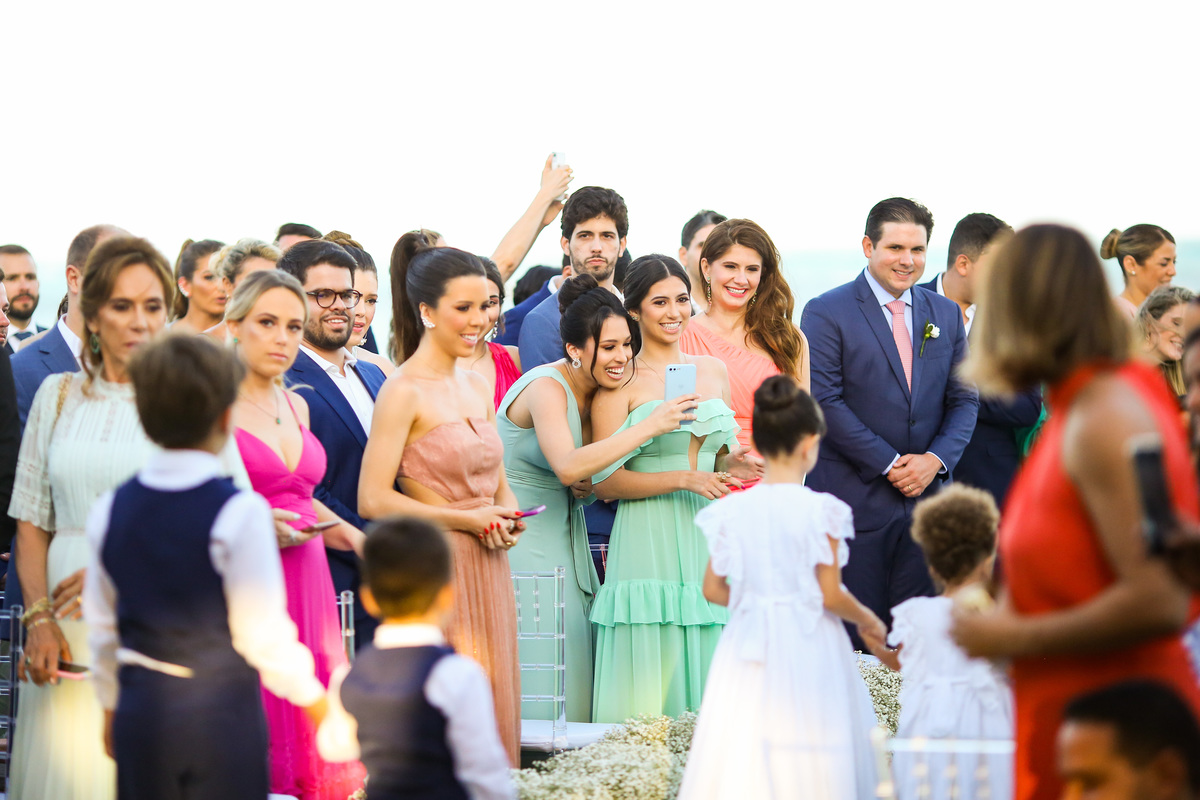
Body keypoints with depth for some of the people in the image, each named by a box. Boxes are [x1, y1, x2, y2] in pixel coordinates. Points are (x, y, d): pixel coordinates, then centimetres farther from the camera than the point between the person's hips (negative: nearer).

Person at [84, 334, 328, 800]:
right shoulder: (241, 512, -14)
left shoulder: (108, 511, 2)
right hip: (224, 715, -4)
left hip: (140, 714, 5)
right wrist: (314, 698, 4)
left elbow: (102, 627, 11)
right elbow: (264, 633, -12)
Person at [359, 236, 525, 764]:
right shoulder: (404, 392, -11)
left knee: (493, 705, 9)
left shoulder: (478, 387, 12)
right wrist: (466, 519, -14)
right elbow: (373, 500, -16)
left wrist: (507, 518, -2)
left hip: (488, 570, 7)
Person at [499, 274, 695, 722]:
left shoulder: (595, 393, 7)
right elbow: (568, 466, -34)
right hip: (522, 539, -8)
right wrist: (650, 426, -32)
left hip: (566, 541, 8)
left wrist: (587, 487, -8)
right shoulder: (547, 388, -17)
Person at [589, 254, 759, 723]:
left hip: (708, 540, 5)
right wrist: (684, 479, -14)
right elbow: (604, 481, -8)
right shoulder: (621, 382, -2)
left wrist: (739, 467, 5)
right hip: (648, 541, -5)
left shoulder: (713, 372, 15)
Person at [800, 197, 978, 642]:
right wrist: (889, 465, -12)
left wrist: (936, 459, -6)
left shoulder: (946, 315, 13)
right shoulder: (827, 313, -2)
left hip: (926, 494, 4)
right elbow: (825, 402, -9)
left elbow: (964, 400, 12)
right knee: (856, 636, -2)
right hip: (855, 497, -4)